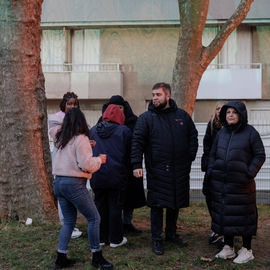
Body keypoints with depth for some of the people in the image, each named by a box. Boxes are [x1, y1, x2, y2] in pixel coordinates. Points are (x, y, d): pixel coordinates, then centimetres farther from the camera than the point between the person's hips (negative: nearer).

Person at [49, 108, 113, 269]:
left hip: (58, 183, 8)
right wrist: (100, 159, 0)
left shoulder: (61, 137, 11)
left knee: (69, 221, 17)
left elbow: (53, 130, 36)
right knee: (94, 218, 3)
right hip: (74, 184, -8)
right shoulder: (81, 139, -11)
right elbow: (86, 164, -17)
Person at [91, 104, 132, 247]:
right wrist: (125, 170, 15)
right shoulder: (124, 131, -5)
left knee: (100, 206, 13)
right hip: (116, 176, -3)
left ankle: (101, 237, 21)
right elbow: (129, 154, 0)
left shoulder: (93, 130, 5)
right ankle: (115, 239, 13)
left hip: (97, 176, 3)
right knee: (115, 207, 6)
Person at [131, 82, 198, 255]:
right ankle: (156, 239, 15)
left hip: (180, 170, 3)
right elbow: (137, 142, -6)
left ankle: (171, 234, 33)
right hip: (157, 170, -3)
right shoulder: (146, 118, -2)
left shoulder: (182, 116, 7)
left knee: (176, 203, 14)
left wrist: (190, 157, 5)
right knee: (157, 205, 1)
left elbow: (193, 136, 15)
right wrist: (137, 164, -16)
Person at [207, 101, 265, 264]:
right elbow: (213, 154, 18)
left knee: (242, 214, 2)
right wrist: (211, 172, 6)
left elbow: (260, 156, -4)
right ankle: (228, 248, 23)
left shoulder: (250, 132, -4)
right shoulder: (221, 133, 11)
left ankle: (247, 250, 15)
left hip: (240, 183, -5)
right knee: (223, 214, 10)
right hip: (220, 182, 5)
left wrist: (249, 174, -12)